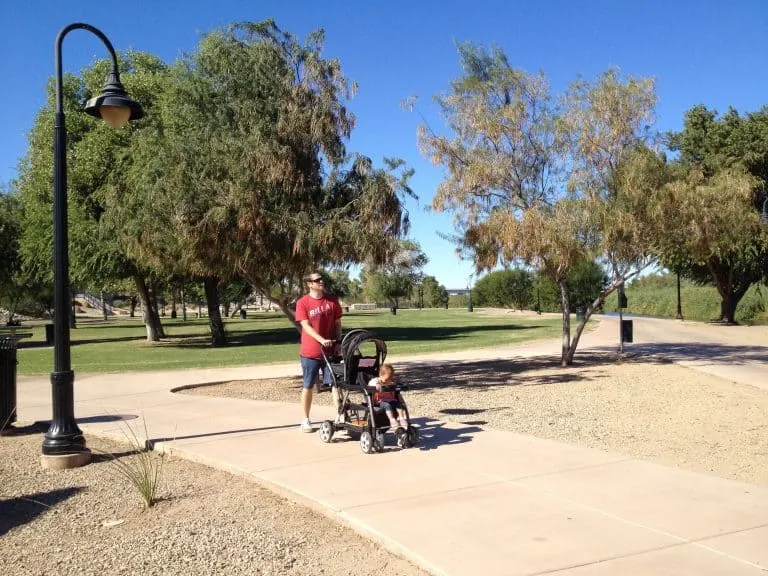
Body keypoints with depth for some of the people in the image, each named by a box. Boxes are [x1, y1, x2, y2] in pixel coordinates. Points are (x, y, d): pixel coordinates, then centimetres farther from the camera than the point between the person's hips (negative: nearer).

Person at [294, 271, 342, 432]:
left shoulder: (332, 301, 3)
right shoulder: (302, 303, -6)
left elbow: (337, 324, 9)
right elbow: (306, 326, -13)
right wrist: (322, 340, -25)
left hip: (330, 351, 2)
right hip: (310, 352, -2)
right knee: (307, 386, 7)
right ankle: (306, 420, 19)